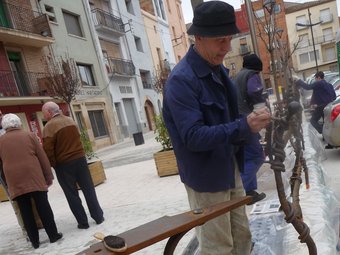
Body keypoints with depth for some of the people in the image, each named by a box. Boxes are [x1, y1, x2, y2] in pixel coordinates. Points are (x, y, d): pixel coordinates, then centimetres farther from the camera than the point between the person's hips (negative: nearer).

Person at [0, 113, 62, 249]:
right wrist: (48, 176, 8)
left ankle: (34, 241, 16)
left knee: (25, 211, 8)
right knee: (43, 206, 5)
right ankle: (53, 235, 12)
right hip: (34, 178, -2)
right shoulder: (29, 136, 3)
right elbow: (43, 157, 2)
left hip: (14, 181, 2)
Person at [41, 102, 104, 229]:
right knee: (88, 189, 11)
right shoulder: (71, 121, 9)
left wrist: (53, 165, -2)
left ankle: (83, 222, 12)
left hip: (63, 164, -5)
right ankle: (98, 217, 16)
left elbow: (48, 150, -14)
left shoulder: (49, 126, -11)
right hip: (80, 159, 5)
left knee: (72, 195, 7)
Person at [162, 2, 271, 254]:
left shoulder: (218, 69, 6)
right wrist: (244, 126, -34)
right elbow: (193, 137, -28)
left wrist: (251, 122, 0)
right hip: (206, 178, -8)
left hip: (231, 169, 8)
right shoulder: (181, 79, -23)